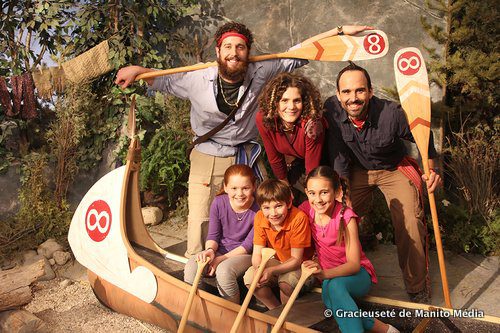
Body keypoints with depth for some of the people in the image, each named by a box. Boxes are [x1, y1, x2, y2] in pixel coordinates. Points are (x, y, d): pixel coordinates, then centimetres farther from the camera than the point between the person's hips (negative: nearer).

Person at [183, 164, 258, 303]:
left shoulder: (259, 210, -20)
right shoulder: (219, 203, -10)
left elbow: (248, 245, -14)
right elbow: (213, 235, -2)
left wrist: (221, 259, -20)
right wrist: (210, 250, -25)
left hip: (245, 254, -3)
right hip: (221, 250, 4)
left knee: (224, 270, -34)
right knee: (191, 266, -24)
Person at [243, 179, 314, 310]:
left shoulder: (299, 218, -29)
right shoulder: (259, 218, -14)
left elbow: (296, 259, -23)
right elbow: (257, 253, -11)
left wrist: (272, 271, -36)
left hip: (300, 264, -4)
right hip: (277, 261, 5)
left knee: (286, 282, -32)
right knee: (249, 277, -16)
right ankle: (275, 309, 5)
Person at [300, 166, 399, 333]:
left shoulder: (346, 216, -21)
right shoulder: (306, 210, -8)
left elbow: (354, 264, -25)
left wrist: (326, 273, -42)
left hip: (357, 274, -4)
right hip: (329, 275, 4)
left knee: (333, 285, -39)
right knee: (329, 296, -33)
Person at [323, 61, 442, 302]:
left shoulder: (392, 113, -30)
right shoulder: (331, 109, -23)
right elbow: (338, 156, -13)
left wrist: (430, 169, -25)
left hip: (394, 169, -2)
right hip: (357, 169, 3)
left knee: (410, 226, -13)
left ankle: (417, 289, 9)